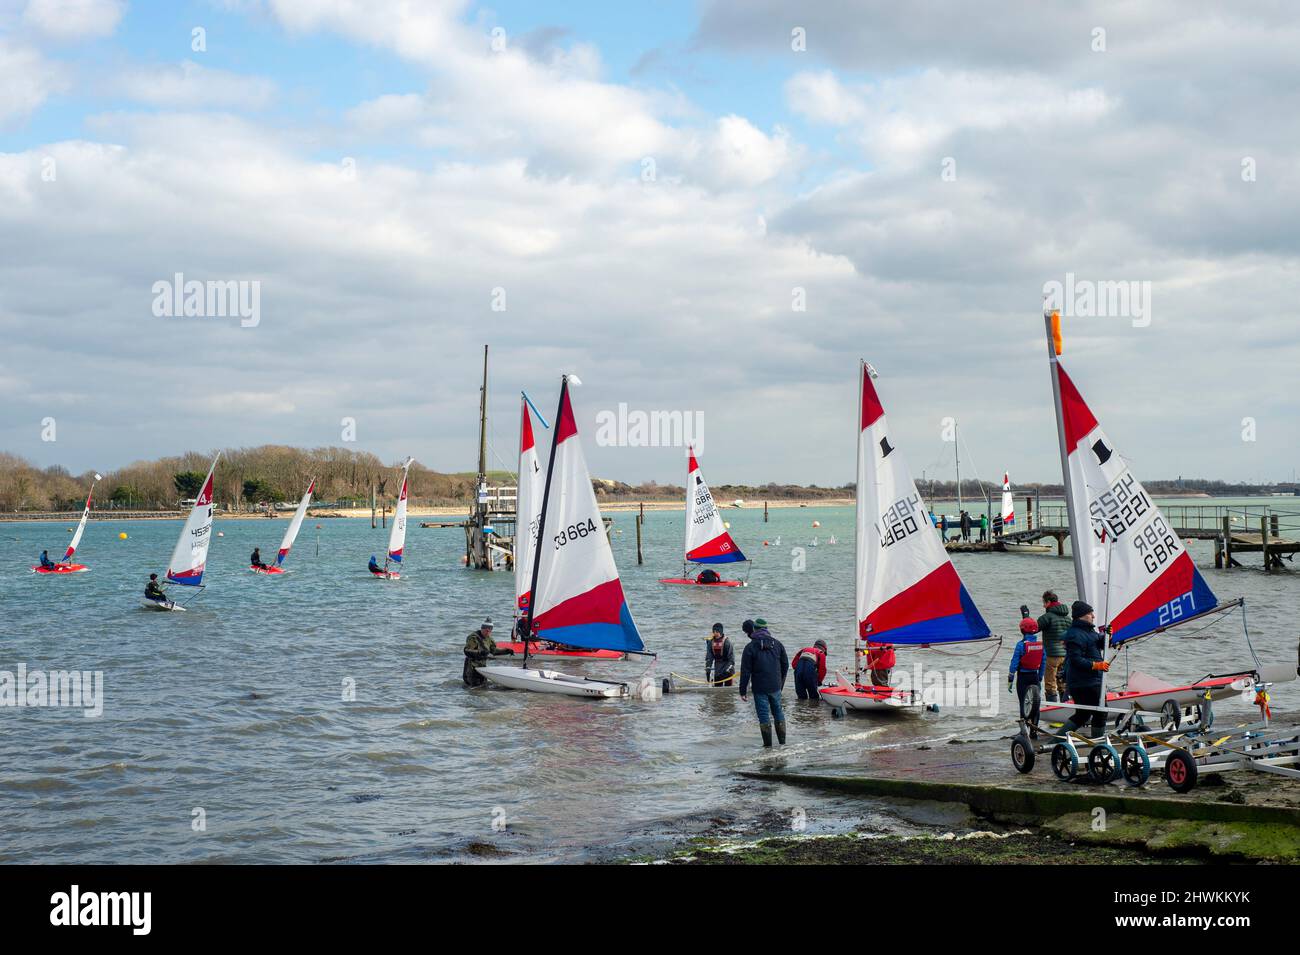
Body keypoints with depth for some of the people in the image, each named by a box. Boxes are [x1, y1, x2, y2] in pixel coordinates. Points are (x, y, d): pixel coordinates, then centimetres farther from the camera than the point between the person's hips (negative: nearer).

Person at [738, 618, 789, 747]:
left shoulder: (750, 647, -10)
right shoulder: (777, 644, 4)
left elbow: (745, 671, -10)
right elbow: (785, 665, 11)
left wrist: (743, 691, -4)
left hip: (759, 688, -4)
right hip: (775, 687, 4)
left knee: (763, 714, 2)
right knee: (778, 711, 17)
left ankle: (768, 744, 4)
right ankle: (782, 741, 20)